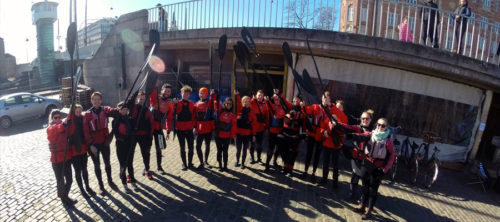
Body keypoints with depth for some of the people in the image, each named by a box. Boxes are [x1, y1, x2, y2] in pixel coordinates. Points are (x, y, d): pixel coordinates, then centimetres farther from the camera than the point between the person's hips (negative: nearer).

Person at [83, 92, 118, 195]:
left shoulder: (105, 110, -3)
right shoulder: (87, 114, -8)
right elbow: (86, 131, -9)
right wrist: (90, 145, -14)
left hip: (104, 142, 1)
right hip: (93, 144, -1)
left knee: (107, 163, 15)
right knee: (97, 165, 12)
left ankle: (110, 181, 36)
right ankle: (101, 185, 28)